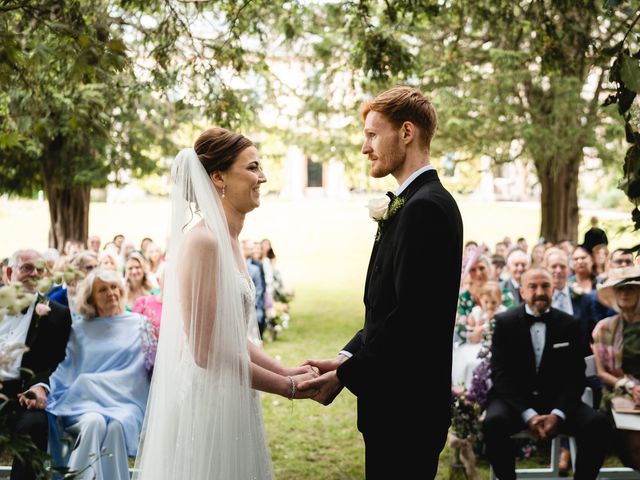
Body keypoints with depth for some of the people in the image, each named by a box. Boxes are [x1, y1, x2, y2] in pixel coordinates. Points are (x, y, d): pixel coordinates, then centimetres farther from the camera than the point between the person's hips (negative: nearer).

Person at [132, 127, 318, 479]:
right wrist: (286, 386, -13)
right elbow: (206, 352, -21)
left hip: (229, 401, 9)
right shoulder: (202, 240, -18)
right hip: (206, 401, -9)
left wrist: (285, 372, 2)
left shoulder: (229, 240, 9)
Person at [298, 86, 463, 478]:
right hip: (403, 403, 10)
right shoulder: (420, 202, 14)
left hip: (406, 405, -10)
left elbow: (411, 317, -23)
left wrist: (347, 375, -15)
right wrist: (348, 357, 4)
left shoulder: (423, 207, -18)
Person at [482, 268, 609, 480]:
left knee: (597, 423, -25)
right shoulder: (504, 323, -1)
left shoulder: (569, 324, 4)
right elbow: (500, 373, -8)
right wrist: (528, 414, -20)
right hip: (514, 400, -2)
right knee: (494, 422, -34)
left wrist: (558, 413, -17)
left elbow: (576, 375, 0)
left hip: (557, 400, 2)